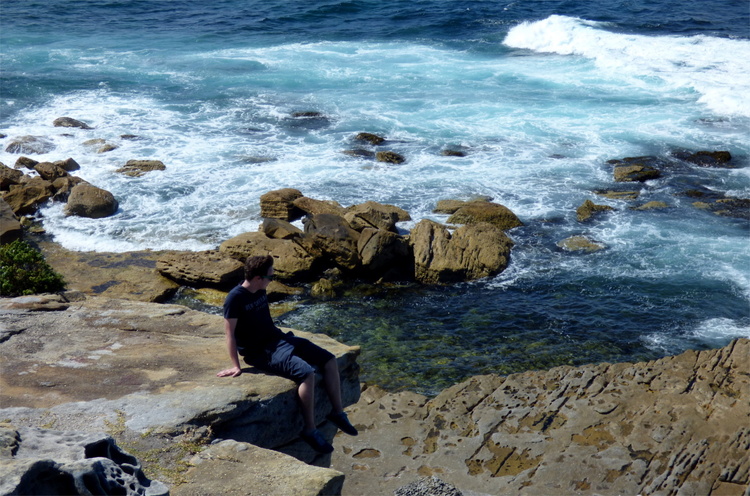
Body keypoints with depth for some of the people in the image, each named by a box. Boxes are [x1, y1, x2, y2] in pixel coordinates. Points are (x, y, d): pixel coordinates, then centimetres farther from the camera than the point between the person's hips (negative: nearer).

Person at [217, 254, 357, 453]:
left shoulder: (260, 291, 6)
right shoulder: (235, 298, -18)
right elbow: (230, 333, -17)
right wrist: (236, 366, -16)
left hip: (277, 338, 9)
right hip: (259, 352, -9)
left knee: (329, 360, -1)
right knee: (306, 372, -29)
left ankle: (338, 413, 10)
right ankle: (310, 430, -17)